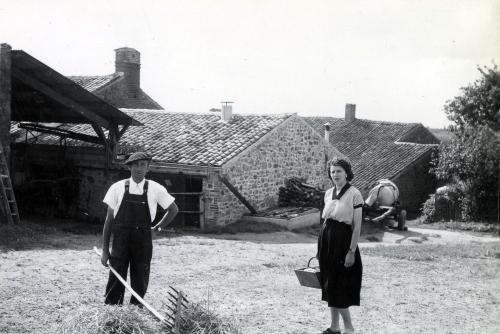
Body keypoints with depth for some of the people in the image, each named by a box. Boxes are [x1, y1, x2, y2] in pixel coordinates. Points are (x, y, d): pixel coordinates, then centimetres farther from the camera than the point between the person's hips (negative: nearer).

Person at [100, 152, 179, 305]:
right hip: (120, 242, -1)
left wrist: (157, 227, 11)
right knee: (115, 285, -2)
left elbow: (173, 210, 16)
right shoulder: (117, 188, 0)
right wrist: (105, 250, 1)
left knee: (140, 286, 5)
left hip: (143, 244, 1)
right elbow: (109, 219, 3)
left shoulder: (155, 189, 0)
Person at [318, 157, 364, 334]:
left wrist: (352, 251, -16)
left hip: (342, 240, -7)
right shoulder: (328, 193, 8)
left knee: (339, 287, -4)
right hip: (326, 239, 7)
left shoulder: (354, 194, -11)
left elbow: (357, 226, -12)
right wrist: (321, 246, 13)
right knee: (329, 285, 11)